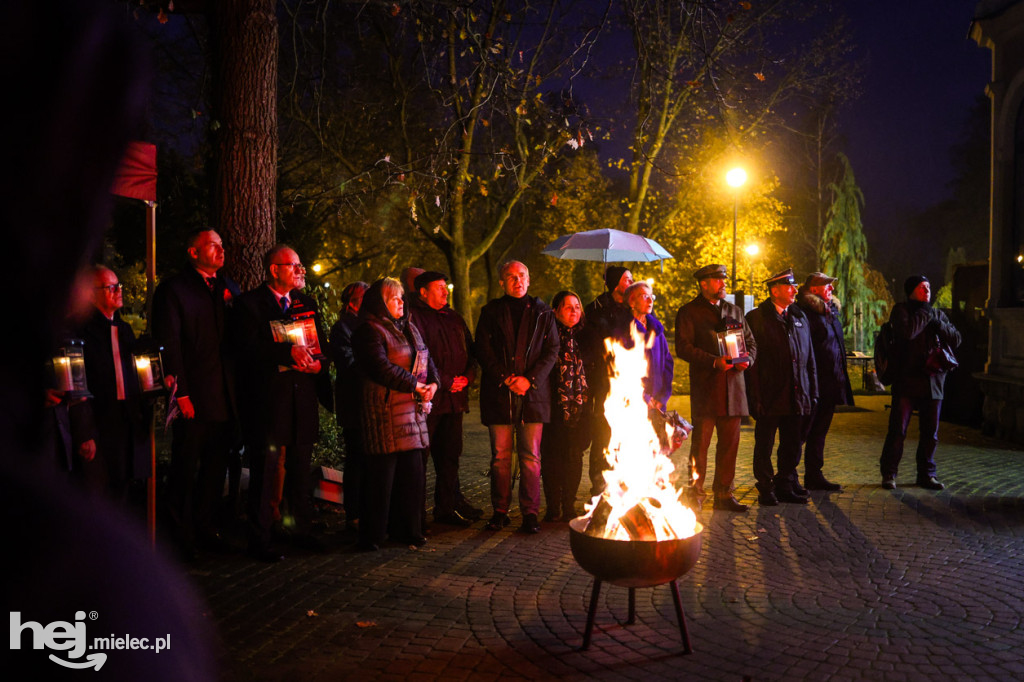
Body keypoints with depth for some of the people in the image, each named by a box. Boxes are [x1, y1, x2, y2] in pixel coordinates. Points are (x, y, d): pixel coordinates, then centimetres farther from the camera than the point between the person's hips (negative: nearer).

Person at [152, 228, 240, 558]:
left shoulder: (228, 287, 14)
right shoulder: (173, 289, -4)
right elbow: (168, 343, -9)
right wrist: (180, 393, -15)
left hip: (225, 395, 6)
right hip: (193, 396, -5)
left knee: (216, 464, 14)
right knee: (185, 468, 4)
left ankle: (205, 524, 28)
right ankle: (182, 534, 17)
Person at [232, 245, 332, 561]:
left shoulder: (307, 304, 16)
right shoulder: (249, 304, -3)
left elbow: (322, 343, 15)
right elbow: (247, 346, -16)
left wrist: (318, 362, -7)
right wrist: (289, 352, -22)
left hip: (303, 399, 5)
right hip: (267, 401, -5)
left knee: (300, 469, 12)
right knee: (264, 471, 0)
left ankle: (302, 529, 24)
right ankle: (260, 539, 10)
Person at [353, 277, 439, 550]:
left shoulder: (409, 328, 20)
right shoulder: (369, 331, -7)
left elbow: (426, 360, 20)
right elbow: (380, 367, -19)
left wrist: (432, 383, 0)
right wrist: (414, 385, -16)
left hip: (413, 410, 8)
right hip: (384, 411, -8)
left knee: (412, 471, 10)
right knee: (382, 473, -4)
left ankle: (406, 529, 22)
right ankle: (372, 535, 7)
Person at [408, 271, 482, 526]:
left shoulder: (454, 318, 20)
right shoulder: (413, 316, -4)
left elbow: (471, 351, 20)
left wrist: (467, 376, 1)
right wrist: (444, 381, -12)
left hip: (454, 398, 7)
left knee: (450, 454, 12)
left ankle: (447, 507, 21)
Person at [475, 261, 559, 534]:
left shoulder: (542, 312, 10)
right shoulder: (491, 312, 10)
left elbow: (552, 350, 4)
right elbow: (483, 350, 3)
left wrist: (530, 379, -9)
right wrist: (505, 378, -9)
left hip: (533, 393, 0)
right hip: (499, 395, 0)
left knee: (531, 456, 0)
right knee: (500, 456, 4)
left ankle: (530, 513, 7)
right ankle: (500, 511, 14)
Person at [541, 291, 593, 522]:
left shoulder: (584, 336, 13)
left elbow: (593, 367, 19)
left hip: (579, 406, 4)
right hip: (554, 406, -4)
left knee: (574, 456, 5)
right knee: (552, 455, -2)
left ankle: (569, 507, 15)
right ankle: (553, 508, 8)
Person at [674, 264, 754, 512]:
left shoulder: (734, 311, 19)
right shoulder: (688, 312, 2)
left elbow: (751, 342, 20)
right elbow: (683, 348, -8)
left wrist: (747, 359, -2)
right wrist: (714, 361, -18)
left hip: (733, 387, 5)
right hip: (704, 388, -5)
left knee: (730, 443, 7)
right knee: (700, 444, -2)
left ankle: (724, 494, 16)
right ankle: (696, 495, 7)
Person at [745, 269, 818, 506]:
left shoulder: (800, 317, 13)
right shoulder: (756, 318, -4)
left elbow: (809, 357, 15)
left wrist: (812, 392, 9)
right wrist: (755, 397, -13)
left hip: (796, 396, 5)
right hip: (769, 396, -5)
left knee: (793, 444, 11)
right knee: (764, 446, 5)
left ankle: (786, 486, 24)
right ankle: (766, 490, 16)